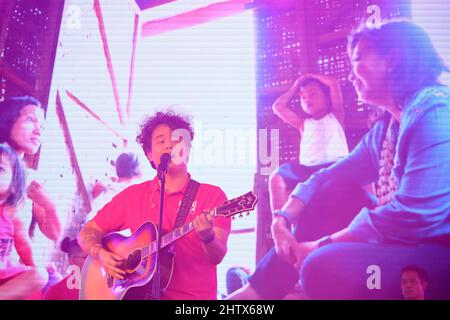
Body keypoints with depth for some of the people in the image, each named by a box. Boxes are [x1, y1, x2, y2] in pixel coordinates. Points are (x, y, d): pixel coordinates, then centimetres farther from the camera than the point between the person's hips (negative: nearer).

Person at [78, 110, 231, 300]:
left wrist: (207, 237, -29)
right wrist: (100, 254, -6)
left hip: (194, 295, -3)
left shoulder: (212, 195, -2)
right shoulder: (133, 195, 7)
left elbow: (217, 257, -10)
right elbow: (88, 232, 12)